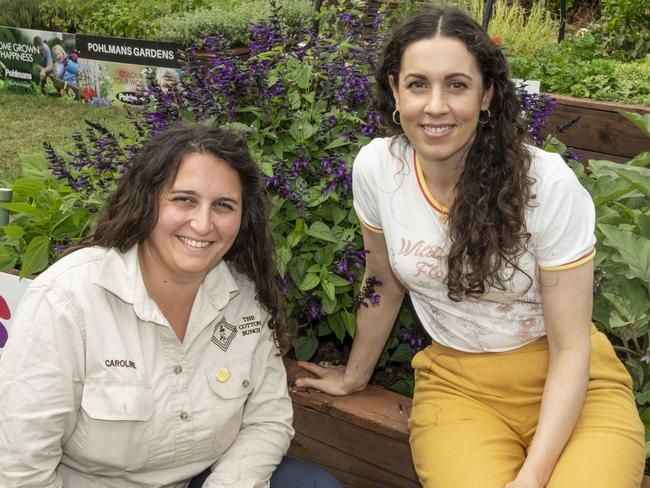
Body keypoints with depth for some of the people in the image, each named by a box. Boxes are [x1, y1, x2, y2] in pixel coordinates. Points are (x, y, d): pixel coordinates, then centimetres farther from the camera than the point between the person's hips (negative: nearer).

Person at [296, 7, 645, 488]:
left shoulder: (548, 183, -19)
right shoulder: (375, 168, -10)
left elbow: (570, 347, -13)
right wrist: (355, 375, 19)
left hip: (569, 381, -1)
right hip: (456, 382, 2)